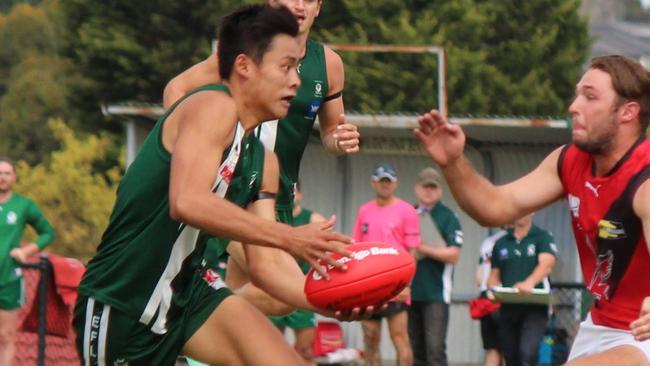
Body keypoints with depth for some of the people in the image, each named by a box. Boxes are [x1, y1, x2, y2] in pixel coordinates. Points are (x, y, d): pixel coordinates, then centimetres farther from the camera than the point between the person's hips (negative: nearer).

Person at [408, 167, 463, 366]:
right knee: (415, 348, 8)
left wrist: (423, 249, -13)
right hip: (411, 292, 5)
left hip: (436, 293, -5)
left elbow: (453, 255, -9)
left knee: (435, 348, -12)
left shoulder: (448, 217, -1)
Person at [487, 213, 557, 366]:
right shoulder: (501, 243, 14)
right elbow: (494, 274, 18)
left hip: (535, 307, -5)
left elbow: (546, 264, -16)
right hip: (508, 307, 5)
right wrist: (492, 290, -7)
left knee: (527, 353, -23)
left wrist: (529, 282, -36)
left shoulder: (543, 238, 1)